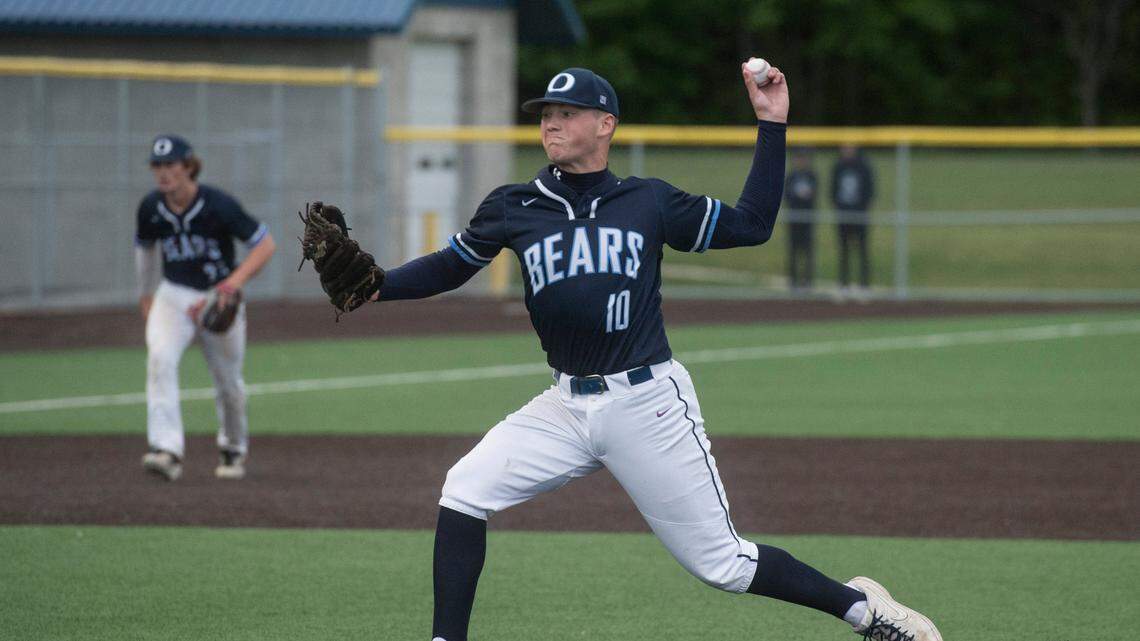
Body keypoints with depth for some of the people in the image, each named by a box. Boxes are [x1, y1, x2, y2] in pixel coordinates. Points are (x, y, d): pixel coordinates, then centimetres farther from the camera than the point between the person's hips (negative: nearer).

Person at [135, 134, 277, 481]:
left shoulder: (218, 205, -19)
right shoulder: (151, 208, -6)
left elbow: (265, 244, -16)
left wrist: (235, 281, -28)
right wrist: (145, 294, 23)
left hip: (219, 298, -2)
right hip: (173, 296, 2)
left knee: (228, 381, 9)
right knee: (160, 357, -25)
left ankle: (234, 449, 39)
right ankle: (168, 452, -32)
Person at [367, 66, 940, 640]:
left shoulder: (648, 201, 2)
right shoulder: (513, 209, 6)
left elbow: (752, 224, 7)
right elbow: (449, 267, 15)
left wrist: (771, 124, 3)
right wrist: (375, 287, -2)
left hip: (648, 403, -3)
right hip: (565, 406, 3)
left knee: (721, 563, -3)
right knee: (464, 491, -14)